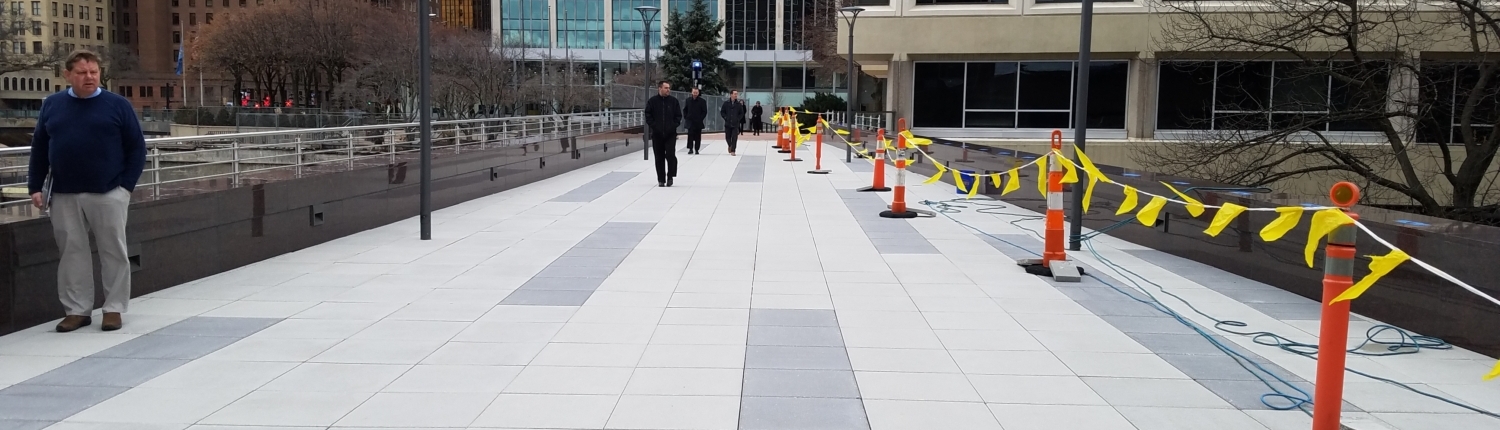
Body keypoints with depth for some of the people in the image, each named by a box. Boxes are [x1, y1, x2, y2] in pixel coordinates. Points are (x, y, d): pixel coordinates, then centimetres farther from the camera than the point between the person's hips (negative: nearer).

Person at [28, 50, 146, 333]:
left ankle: (114, 308, 12)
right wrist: (35, 186, 6)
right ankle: (77, 310, 15)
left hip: (108, 194, -3)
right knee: (72, 252, 7)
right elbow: (39, 148, 13)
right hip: (64, 196, 3)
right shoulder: (52, 105, 9)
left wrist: (126, 185, -7)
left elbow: (137, 147, 1)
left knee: (113, 252, 3)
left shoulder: (117, 105, 1)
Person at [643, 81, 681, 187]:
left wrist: (674, 125, -6)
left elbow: (678, 115, 6)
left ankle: (670, 176, 7)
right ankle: (661, 180, 13)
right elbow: (648, 115, 2)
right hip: (657, 134, 0)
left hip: (671, 134, 0)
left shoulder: (673, 101, 4)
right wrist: (653, 126, -9)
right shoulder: (652, 101, 1)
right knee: (659, 157, 5)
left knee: (670, 155, -11)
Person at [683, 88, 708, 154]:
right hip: (690, 121, 1)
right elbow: (685, 109, 15)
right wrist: (686, 117, 4)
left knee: (697, 136, 4)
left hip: (698, 122, -1)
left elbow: (705, 111, 0)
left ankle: (697, 149, 11)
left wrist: (701, 118, -8)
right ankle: (690, 149, -4)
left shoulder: (702, 101, -3)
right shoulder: (688, 100, 5)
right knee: (690, 135, -7)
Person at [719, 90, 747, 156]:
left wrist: (738, 119, -4)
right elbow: (722, 112, 7)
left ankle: (733, 151, -6)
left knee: (734, 138, -9)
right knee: (728, 137, 9)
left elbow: (742, 113, 8)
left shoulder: (739, 104, 1)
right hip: (727, 123, 1)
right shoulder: (726, 103, 1)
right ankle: (730, 146, 38)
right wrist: (726, 118, -4)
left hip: (735, 124, -1)